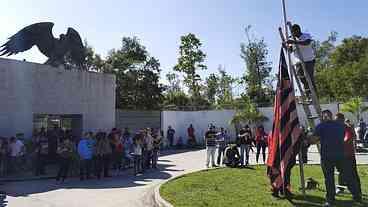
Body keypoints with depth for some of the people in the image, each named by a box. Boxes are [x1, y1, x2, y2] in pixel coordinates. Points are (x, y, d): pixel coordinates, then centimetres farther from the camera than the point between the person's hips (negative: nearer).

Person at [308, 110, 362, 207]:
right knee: (348, 176, 14)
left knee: (329, 178, 4)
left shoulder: (321, 126, -5)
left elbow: (313, 140, -11)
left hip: (326, 156, -3)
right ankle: (357, 196, 24)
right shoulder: (341, 125, 8)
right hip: (340, 155, 3)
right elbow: (343, 138, 17)